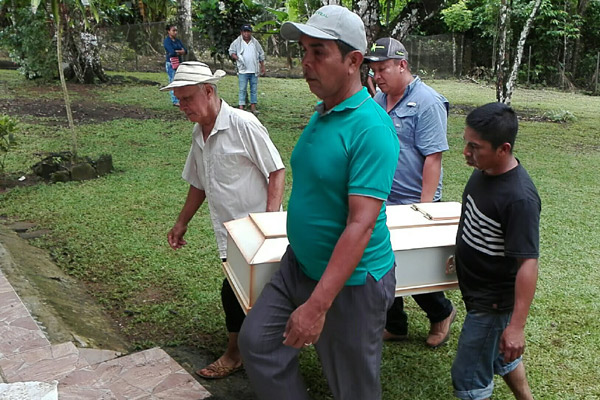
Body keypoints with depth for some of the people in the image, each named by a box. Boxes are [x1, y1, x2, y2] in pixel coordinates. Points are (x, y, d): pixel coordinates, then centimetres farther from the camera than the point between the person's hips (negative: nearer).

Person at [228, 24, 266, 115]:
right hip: (243, 70, -3)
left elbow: (261, 55, 15)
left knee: (254, 89, 7)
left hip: (254, 71, 3)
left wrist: (262, 66, 13)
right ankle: (241, 107, -5)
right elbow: (231, 52, 6)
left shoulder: (255, 42, 9)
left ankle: (253, 107, 14)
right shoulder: (237, 42, 1)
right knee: (242, 89, -6)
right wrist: (238, 58, -12)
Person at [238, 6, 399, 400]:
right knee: (257, 341, 9)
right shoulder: (320, 114, 4)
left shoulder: (370, 128, -23)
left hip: (351, 280, -8)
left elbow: (361, 225, -28)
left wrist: (316, 306, -30)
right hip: (300, 264, 8)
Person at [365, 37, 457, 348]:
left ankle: (442, 314, 31)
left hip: (413, 204, -7)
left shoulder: (427, 103, -14)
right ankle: (394, 326, 30)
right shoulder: (379, 100, 9)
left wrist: (425, 206, -22)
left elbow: (433, 158, -19)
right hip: (382, 202, 7)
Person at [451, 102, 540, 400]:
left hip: (493, 303, -9)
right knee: (502, 357, 28)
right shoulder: (483, 171, -5)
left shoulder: (519, 198, -31)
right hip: (480, 292, 9)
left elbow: (528, 263, -29)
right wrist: (463, 254, 19)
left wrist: (516, 325, -29)